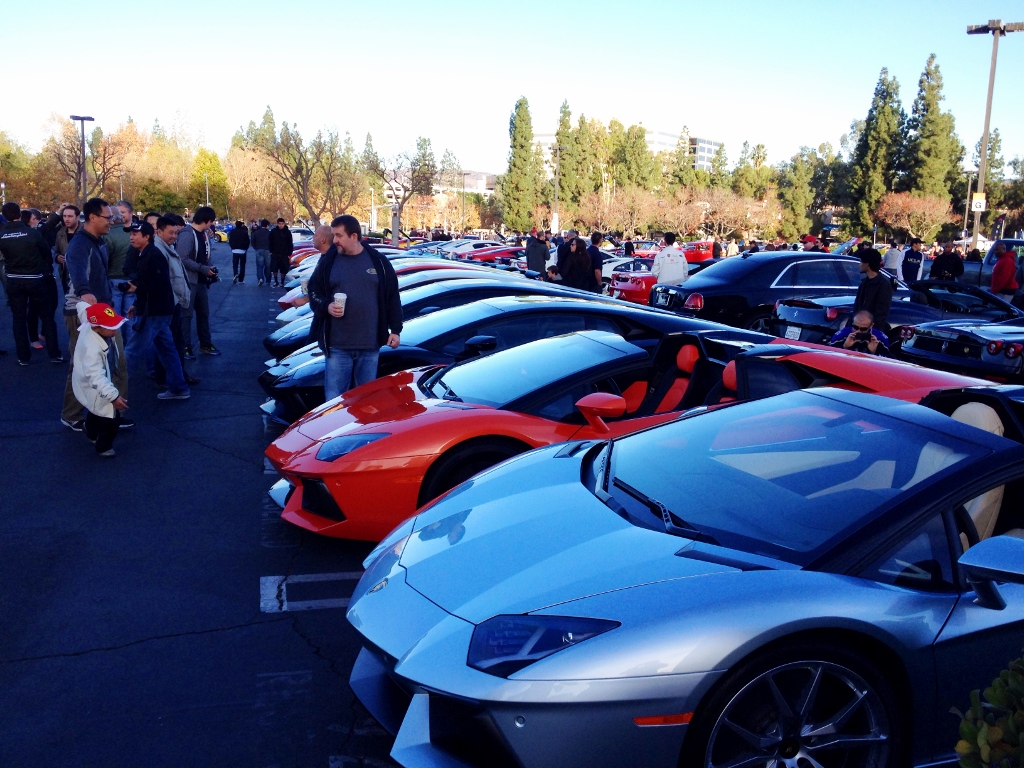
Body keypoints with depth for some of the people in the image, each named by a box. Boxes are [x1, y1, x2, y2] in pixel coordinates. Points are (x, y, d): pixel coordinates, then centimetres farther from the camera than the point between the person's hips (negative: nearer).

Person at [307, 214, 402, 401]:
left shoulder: (378, 261, 2)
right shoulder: (328, 261, 3)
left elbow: (392, 297, 7)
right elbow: (313, 292, 9)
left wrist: (395, 330, 4)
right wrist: (326, 306, -12)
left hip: (370, 345, 0)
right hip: (337, 345, 0)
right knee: (334, 399, 1)